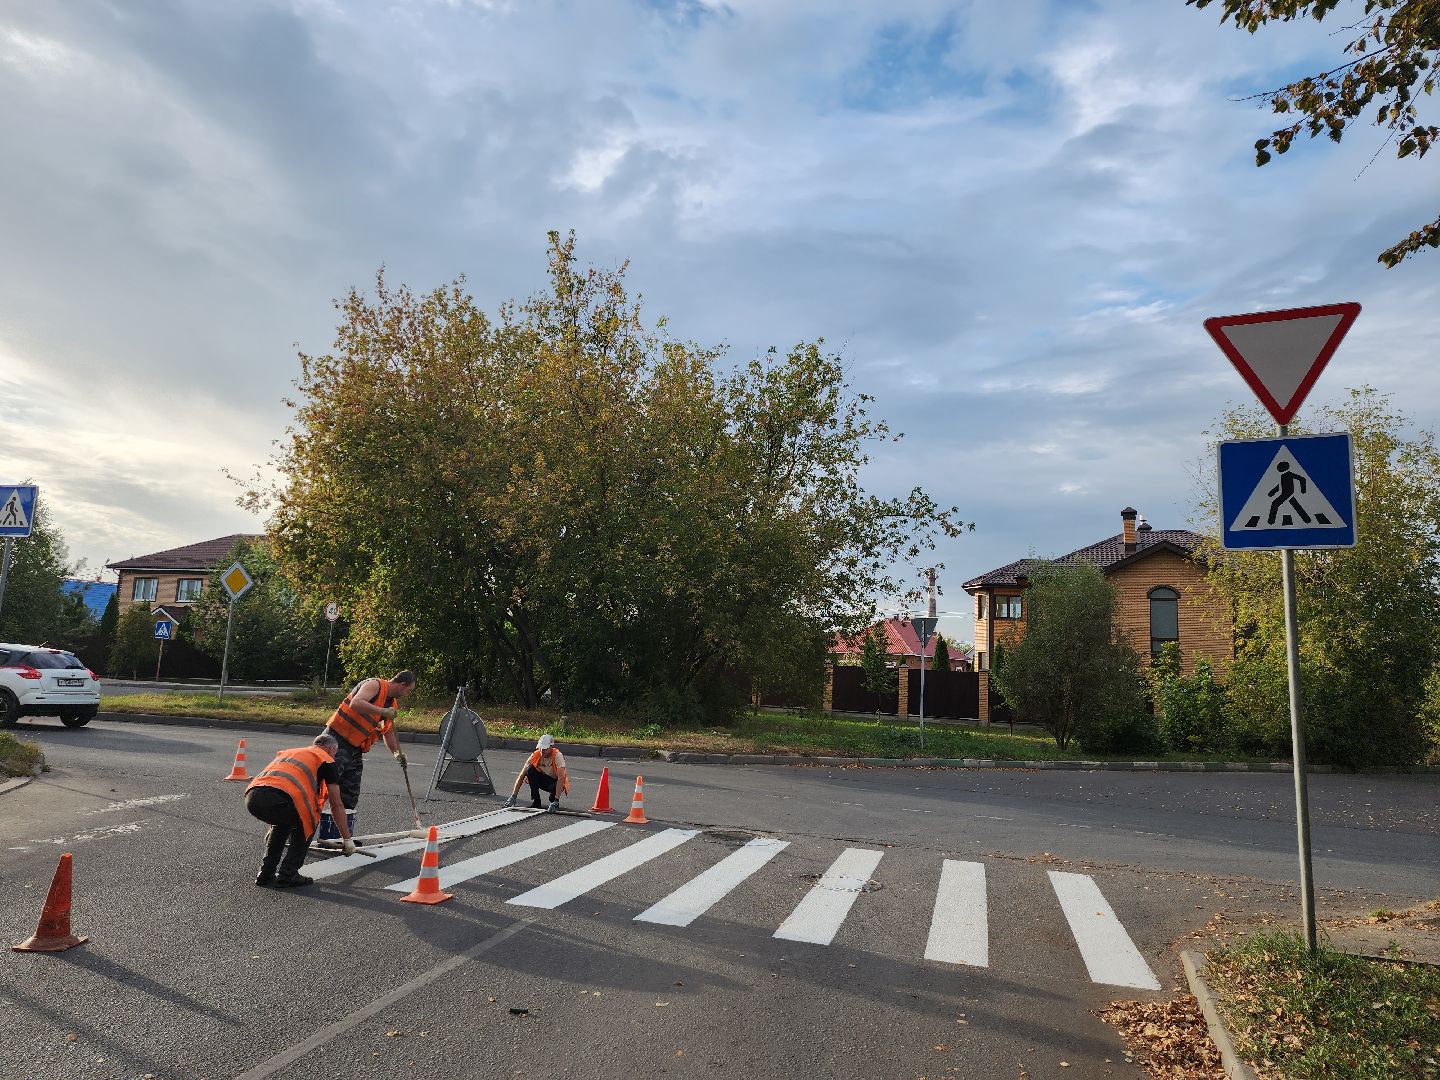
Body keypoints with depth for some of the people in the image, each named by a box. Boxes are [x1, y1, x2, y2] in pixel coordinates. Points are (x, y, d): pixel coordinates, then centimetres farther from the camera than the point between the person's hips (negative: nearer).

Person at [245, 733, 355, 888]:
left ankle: (265, 875, 31)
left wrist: (272, 830, 65)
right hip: (277, 799, -6)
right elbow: (336, 806, 20)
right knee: (308, 822, 22)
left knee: (283, 821, 35)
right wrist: (347, 839, 32)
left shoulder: (288, 751, 38)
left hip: (251, 798, 7)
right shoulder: (327, 761, 19)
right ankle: (287, 876, 16)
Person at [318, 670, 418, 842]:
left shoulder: (392, 703, 16)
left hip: (356, 748, 9)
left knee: (350, 796, 11)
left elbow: (388, 732, 24)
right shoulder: (374, 685, -11)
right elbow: (355, 703, -29)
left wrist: (397, 753, 10)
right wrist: (382, 711, -29)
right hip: (337, 740, -9)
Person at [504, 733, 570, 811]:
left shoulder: (557, 756, -27)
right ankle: (535, 801, -13)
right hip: (543, 780, 4)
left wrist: (556, 801, -43)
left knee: (553, 787, -39)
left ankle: (554, 801, -3)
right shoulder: (535, 755, -18)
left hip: (555, 781, -4)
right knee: (530, 770, -24)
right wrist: (513, 796, -24)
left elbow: (561, 778, -34)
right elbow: (521, 776, -17)